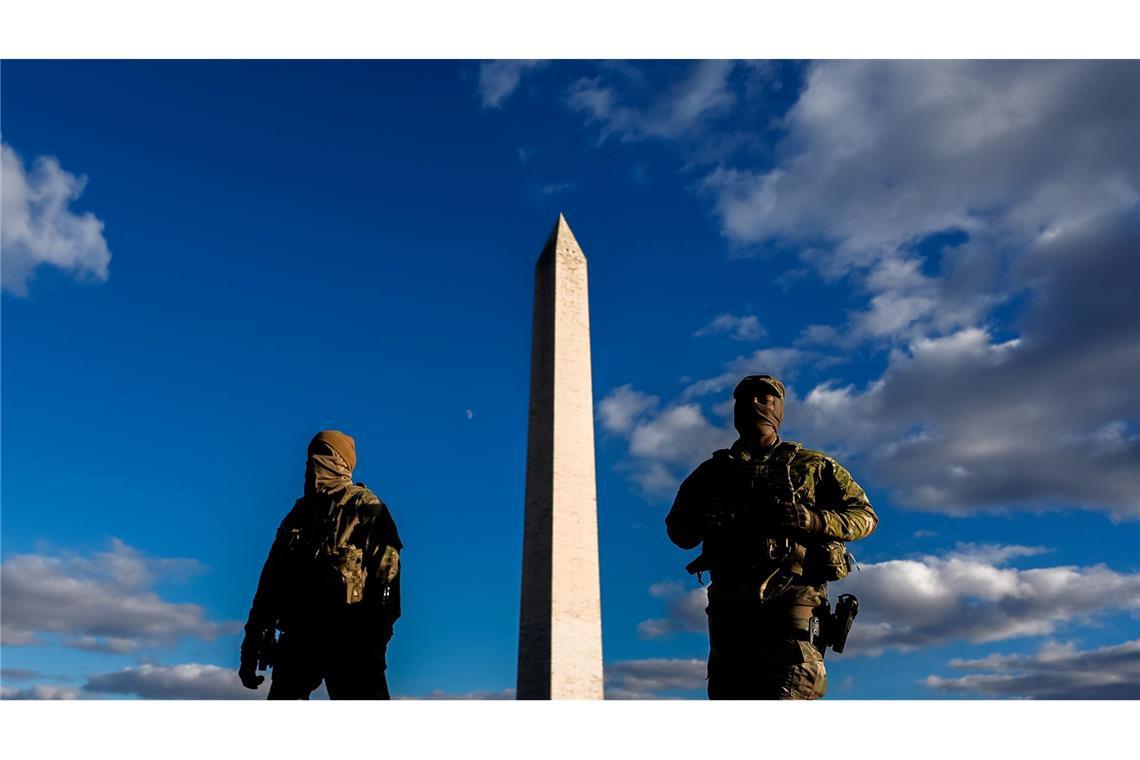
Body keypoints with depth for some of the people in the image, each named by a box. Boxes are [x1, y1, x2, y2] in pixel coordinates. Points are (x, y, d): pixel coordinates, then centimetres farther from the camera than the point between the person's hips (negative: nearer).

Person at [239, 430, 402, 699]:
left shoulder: (365, 507, 1)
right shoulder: (299, 513, 20)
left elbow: (386, 571, -10)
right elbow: (272, 576, 21)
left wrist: (374, 640, -20)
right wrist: (254, 639, 13)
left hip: (348, 636, -6)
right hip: (299, 634, 7)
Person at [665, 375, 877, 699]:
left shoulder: (812, 466, 15)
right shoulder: (712, 472, 19)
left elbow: (865, 516, 11)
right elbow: (677, 529, 24)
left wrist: (809, 520, -9)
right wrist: (703, 522, -1)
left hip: (792, 601, -3)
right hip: (730, 606, 3)